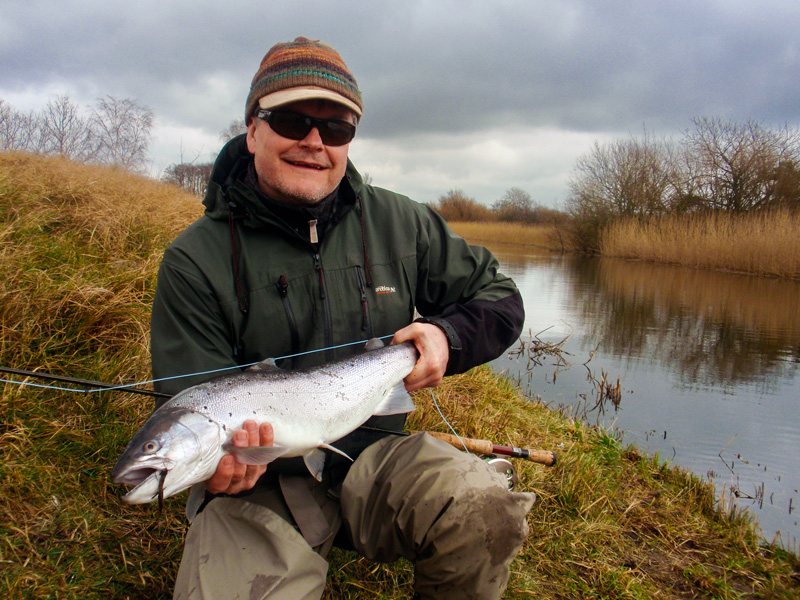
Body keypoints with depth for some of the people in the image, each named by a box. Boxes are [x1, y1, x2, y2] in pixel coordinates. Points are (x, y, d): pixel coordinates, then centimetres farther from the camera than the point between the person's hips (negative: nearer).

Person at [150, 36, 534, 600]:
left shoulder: (399, 223, 2)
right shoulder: (195, 261, -6)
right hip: (265, 478, -1)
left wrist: (448, 334, -11)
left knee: (487, 509, -26)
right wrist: (212, 460, -29)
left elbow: (498, 297, 10)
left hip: (376, 454, 2)